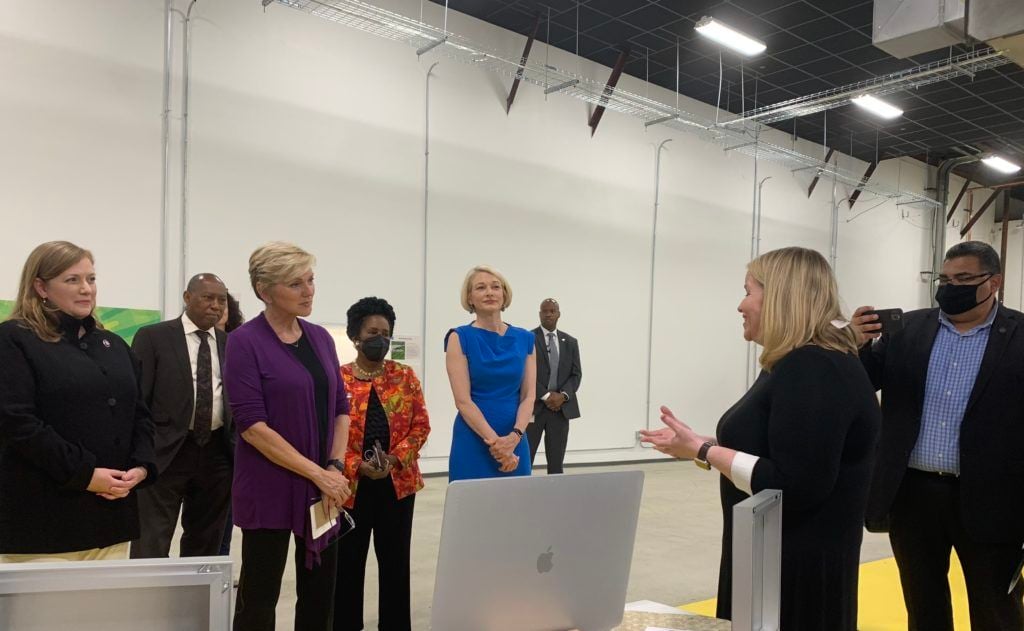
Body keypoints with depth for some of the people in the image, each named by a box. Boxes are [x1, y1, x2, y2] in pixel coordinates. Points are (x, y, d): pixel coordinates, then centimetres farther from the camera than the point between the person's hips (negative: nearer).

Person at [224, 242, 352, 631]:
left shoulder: (320, 337, 8)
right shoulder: (245, 341, -10)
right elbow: (252, 426, -16)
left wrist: (336, 467, -4)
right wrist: (317, 473, -17)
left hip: (323, 489, 5)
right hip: (271, 490, -5)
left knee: (321, 592, 12)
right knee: (260, 597, 7)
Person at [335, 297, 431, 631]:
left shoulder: (405, 376, 4)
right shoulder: (337, 379, -3)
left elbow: (421, 425, 1)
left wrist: (395, 459, -13)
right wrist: (357, 466, -17)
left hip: (398, 482, 2)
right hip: (352, 484, -1)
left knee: (396, 560, 11)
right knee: (348, 561, 9)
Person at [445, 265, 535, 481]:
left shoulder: (524, 339, 6)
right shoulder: (460, 337, -4)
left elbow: (528, 396, 3)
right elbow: (463, 400, -10)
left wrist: (514, 436, -13)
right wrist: (495, 441, -16)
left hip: (515, 444, 3)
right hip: (473, 443, -3)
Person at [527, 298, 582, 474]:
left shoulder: (570, 342, 12)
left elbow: (576, 374, 7)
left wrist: (563, 395, -9)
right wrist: (545, 396, -15)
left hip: (561, 408, 4)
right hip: (534, 407, -3)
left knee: (556, 463, 7)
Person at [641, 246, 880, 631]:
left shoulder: (814, 369, -22)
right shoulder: (801, 364, 10)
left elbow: (794, 487, -27)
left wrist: (704, 451, -20)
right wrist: (697, 446, 7)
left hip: (798, 570, -9)